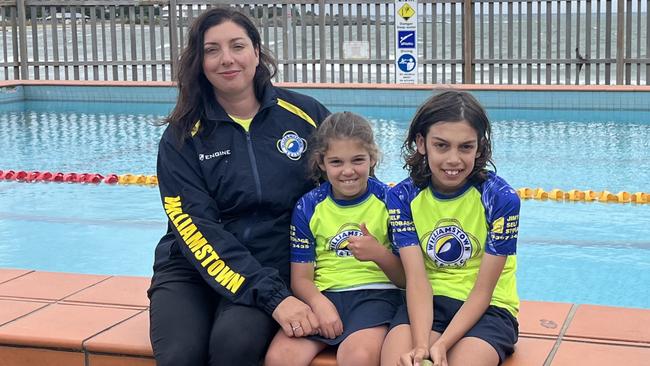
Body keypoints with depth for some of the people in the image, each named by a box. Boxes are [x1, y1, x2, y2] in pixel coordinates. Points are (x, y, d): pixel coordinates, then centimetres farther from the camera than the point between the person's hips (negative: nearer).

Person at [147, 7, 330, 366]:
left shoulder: (306, 115, 1)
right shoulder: (182, 136, -1)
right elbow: (196, 229, -10)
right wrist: (273, 297, -22)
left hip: (273, 269, 0)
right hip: (191, 270, 1)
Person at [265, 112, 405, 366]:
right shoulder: (307, 207, 9)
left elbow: (407, 278, 4)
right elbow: (301, 278, 5)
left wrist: (379, 254, -16)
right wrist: (319, 304, -17)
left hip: (376, 292, -2)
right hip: (323, 295, 2)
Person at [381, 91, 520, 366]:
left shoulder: (501, 199, -12)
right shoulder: (403, 197, -4)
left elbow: (482, 291, -12)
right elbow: (417, 278, -13)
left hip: (488, 308, -1)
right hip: (428, 303, 1)